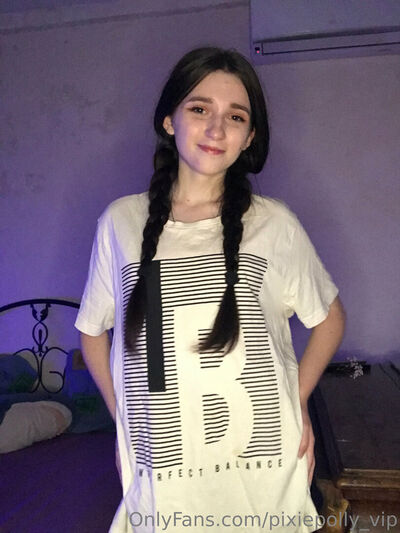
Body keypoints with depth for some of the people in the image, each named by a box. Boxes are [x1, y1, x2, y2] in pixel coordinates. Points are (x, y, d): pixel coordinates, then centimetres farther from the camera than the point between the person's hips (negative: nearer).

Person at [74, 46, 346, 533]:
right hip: (161, 476, 1)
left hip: (263, 466, 0)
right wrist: (125, 420, 2)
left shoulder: (275, 223, -4)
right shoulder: (121, 220, -2)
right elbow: (93, 330, 9)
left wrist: (298, 401, 1)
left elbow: (329, 317, 9)